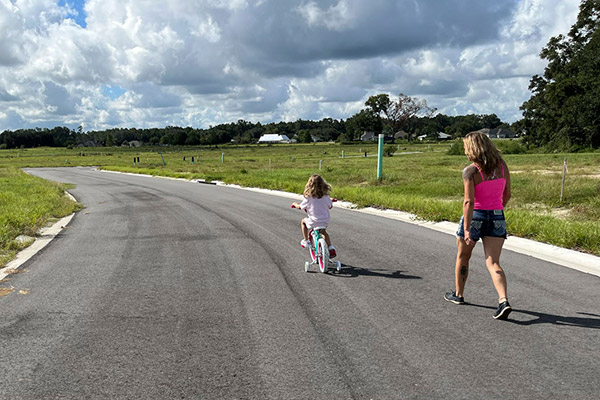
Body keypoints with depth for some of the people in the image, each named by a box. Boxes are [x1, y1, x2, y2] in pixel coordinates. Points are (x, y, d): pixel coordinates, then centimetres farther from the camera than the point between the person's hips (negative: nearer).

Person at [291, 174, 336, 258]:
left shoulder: (308, 197, -16)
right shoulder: (326, 196, -7)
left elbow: (300, 207, -5)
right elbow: (330, 206, 7)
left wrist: (295, 204, 17)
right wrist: (330, 200, 29)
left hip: (313, 222, -3)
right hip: (325, 221, 3)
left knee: (303, 221, 29)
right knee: (323, 232, 34)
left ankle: (305, 241, 29)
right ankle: (331, 248, 23)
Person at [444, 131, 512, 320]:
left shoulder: (470, 171, -14)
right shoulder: (502, 166, 2)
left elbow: (469, 202, -21)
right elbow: (507, 194, 10)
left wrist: (466, 229, -22)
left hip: (475, 217, -4)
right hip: (497, 218, 4)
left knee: (463, 257, 18)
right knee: (493, 262, 2)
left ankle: (458, 294, 33)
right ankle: (503, 300, -17)